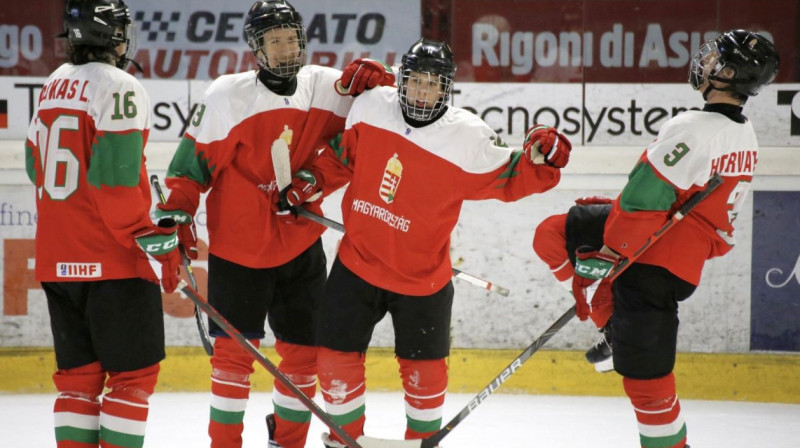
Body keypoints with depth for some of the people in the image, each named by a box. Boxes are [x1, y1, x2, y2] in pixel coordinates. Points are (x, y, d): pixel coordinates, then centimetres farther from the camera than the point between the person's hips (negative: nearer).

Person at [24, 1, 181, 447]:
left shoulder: (54, 86, 12)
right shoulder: (119, 87, -12)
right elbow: (116, 179, -20)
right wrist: (156, 239, -15)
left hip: (58, 259, 7)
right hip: (112, 260, -7)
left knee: (79, 374, 13)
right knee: (134, 374, -1)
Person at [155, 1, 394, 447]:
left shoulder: (325, 87, -2)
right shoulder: (227, 95, -10)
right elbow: (193, 159, -5)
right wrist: (176, 216, -12)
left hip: (301, 247, 4)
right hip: (238, 248, -3)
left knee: (303, 349, 9)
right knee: (235, 348, -3)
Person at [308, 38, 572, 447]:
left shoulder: (469, 139, -17)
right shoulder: (370, 107, -10)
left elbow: (507, 179, -6)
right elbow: (345, 156, 8)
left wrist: (538, 162, -23)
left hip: (422, 277, -2)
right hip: (357, 262, 2)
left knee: (424, 371, 9)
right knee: (336, 359, 6)